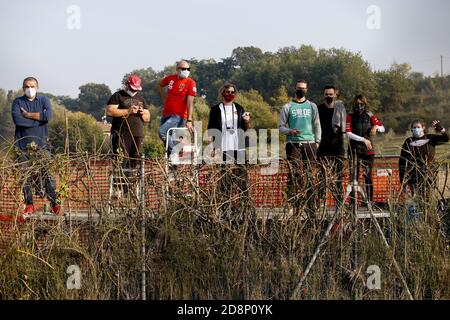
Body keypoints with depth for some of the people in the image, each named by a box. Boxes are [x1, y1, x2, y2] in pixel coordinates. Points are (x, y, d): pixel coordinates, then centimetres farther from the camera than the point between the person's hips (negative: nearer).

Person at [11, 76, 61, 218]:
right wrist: (38, 118, -6)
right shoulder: (17, 102, 8)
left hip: (41, 144, 0)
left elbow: (48, 116, -10)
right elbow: (17, 120, -10)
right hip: (23, 145, 1)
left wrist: (28, 115, -5)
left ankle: (54, 204, -7)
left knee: (48, 174, -8)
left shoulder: (44, 100, 10)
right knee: (25, 176, -1)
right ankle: (29, 206, 5)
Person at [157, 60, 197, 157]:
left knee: (162, 131, -24)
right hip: (166, 115, 6)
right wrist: (163, 98, 17)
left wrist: (189, 121, -21)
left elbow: (190, 103, -16)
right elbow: (159, 85, 28)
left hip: (178, 116, -6)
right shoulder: (171, 78, 6)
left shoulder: (190, 83, -10)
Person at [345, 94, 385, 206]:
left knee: (368, 175, 3)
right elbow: (348, 133, -9)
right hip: (355, 149, -2)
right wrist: (363, 139, -15)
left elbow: (383, 129, 11)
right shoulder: (350, 117, 1)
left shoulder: (370, 116, 8)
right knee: (354, 174, -7)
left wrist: (376, 127, -11)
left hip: (368, 149, 2)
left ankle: (370, 199, 9)